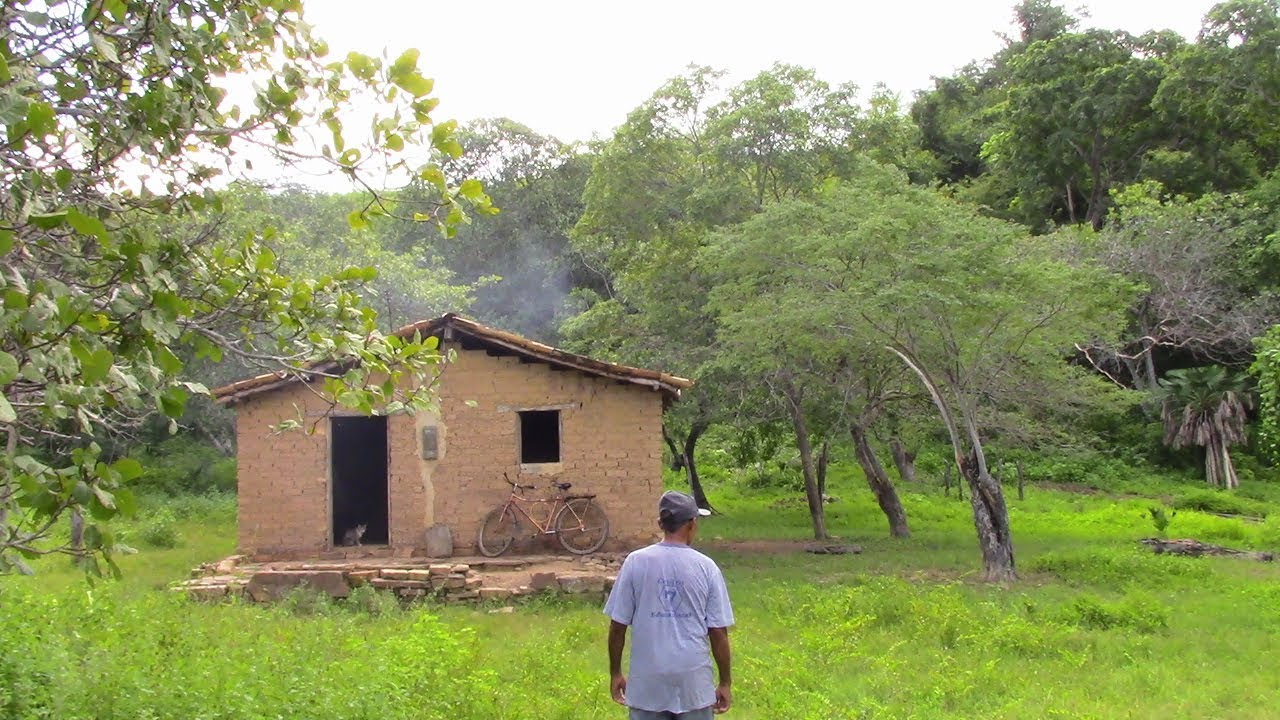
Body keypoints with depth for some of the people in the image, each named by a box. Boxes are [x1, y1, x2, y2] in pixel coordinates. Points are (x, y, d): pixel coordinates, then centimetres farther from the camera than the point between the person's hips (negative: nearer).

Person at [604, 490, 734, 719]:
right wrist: (725, 682, 9)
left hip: (648, 679, 0)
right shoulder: (705, 567, -5)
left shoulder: (635, 562, -4)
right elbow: (718, 632, -2)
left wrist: (615, 673, 11)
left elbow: (617, 625, -1)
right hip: (694, 679, 0)